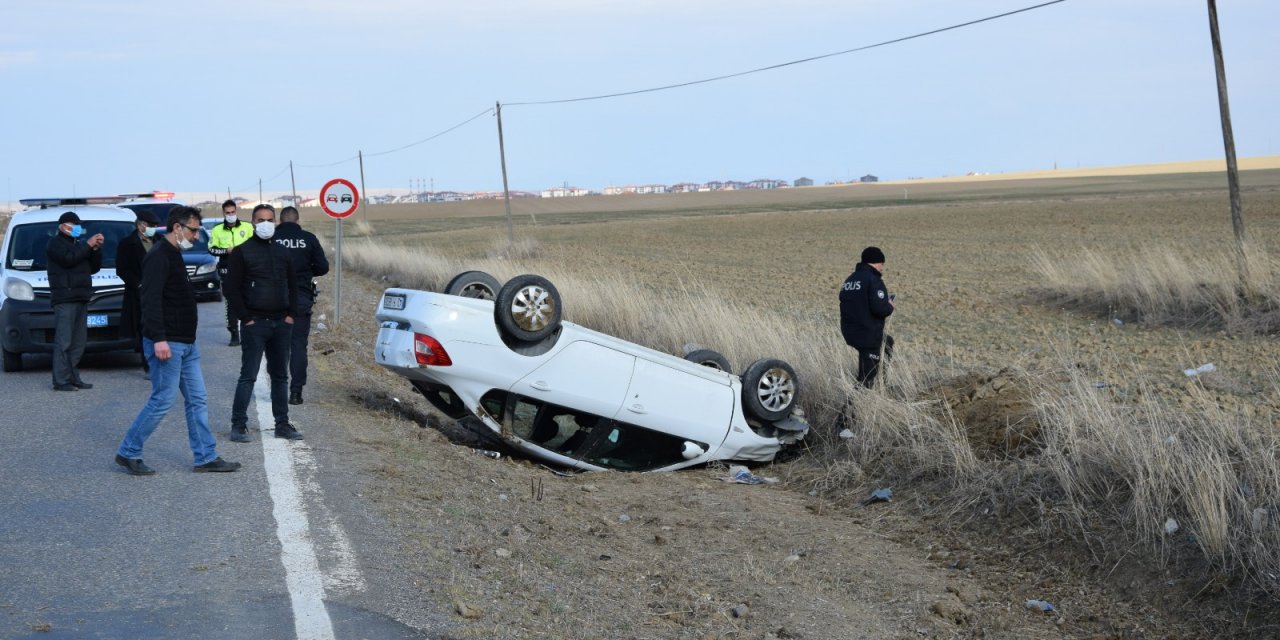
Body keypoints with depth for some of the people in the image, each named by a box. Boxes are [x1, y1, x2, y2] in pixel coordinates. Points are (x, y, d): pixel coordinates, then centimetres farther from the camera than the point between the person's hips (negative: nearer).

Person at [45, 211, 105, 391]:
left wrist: (96, 249, 5)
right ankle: (61, 381, -13)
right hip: (64, 300, -8)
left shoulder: (78, 244, 24)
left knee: (78, 343, 7)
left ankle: (73, 378, 11)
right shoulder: (55, 243, 2)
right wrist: (88, 245, -13)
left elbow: (94, 268, 20)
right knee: (63, 342, -11)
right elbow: (68, 258, -17)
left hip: (81, 299, 8)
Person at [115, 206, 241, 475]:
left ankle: (206, 457, 13)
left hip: (186, 344, 10)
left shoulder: (174, 255, 17)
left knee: (198, 400, 9)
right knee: (163, 400, -6)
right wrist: (159, 339, -27)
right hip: (167, 344, -10)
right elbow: (151, 299, -22)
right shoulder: (159, 256, -14)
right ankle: (128, 453, 5)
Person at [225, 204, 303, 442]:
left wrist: (291, 314, 6)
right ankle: (239, 425, -1)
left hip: (281, 324, 5)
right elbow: (230, 288, -6)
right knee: (248, 375, -6)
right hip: (255, 323, -5)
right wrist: (245, 318, -11)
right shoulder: (242, 252, -3)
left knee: (280, 375, 10)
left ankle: (282, 423, 16)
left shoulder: (282, 252, 13)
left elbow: (292, 286, 18)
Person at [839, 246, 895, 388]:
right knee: (866, 378, -2)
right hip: (868, 335, -9)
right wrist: (890, 307, -1)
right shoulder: (873, 280, -15)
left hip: (849, 333, 9)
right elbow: (879, 308, -25)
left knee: (887, 342, 31)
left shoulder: (850, 279, 12)